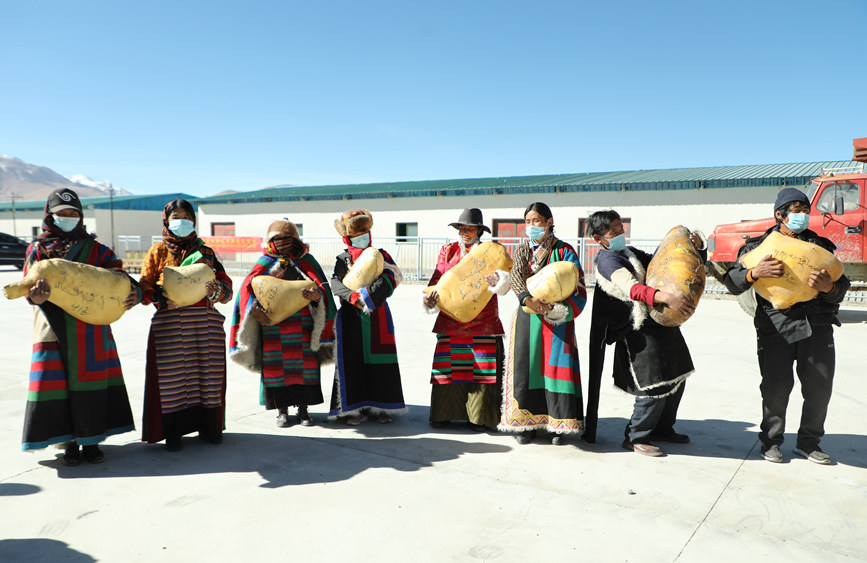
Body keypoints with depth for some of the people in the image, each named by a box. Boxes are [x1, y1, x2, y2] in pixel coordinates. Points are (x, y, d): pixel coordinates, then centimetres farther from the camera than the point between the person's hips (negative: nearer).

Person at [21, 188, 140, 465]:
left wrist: (133, 294, -22)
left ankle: (91, 440, 15)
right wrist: (36, 296, -25)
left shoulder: (96, 249, 9)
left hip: (90, 330, 0)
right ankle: (69, 442, 15)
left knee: (90, 380, 2)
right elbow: (28, 285, 0)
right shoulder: (37, 250, 9)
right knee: (56, 383, 1)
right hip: (54, 328, 0)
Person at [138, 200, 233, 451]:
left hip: (206, 322, 2)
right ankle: (172, 431, 11)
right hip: (170, 323, -2)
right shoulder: (158, 251, 10)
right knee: (172, 375, -2)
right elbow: (143, 288, 5)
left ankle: (208, 426, 17)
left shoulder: (205, 252, 15)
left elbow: (227, 287, 10)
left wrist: (216, 290, -13)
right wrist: (160, 299, -14)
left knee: (207, 374, 3)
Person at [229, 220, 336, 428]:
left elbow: (321, 287, 0)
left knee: (305, 363, 3)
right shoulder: (265, 263, 7)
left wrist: (316, 295, -23)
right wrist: (256, 310, -16)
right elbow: (247, 289, 0)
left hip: (302, 324, 0)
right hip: (272, 323, 0)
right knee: (276, 364, 3)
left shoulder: (305, 261, 7)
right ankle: (281, 409, 16)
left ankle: (303, 408, 16)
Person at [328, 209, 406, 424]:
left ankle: (381, 405, 12)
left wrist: (371, 293, -22)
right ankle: (355, 407, 8)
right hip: (352, 317, -1)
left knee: (379, 358, 2)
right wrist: (355, 297, -27)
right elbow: (335, 283, -10)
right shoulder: (343, 259, 6)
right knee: (353, 359, -1)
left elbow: (394, 275, -7)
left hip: (377, 315, 1)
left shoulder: (380, 255, 9)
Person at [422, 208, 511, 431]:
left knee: (481, 368, 0)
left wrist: (500, 281, -25)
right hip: (451, 321, 2)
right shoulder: (448, 251, 13)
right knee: (448, 366, 2)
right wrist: (430, 298, -10)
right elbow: (438, 279, 8)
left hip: (482, 323, -1)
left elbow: (504, 282, -2)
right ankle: (442, 413, 15)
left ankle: (477, 417, 12)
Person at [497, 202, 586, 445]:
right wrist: (528, 298, -24)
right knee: (525, 367, 1)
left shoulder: (564, 251, 2)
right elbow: (515, 277, -4)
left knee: (555, 366, -6)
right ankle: (526, 422, 11)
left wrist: (555, 307, -20)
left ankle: (558, 424, 5)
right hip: (527, 318, 3)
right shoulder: (522, 249, 12)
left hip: (556, 319, -3)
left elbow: (577, 287, -4)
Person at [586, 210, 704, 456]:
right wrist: (666, 297, -39)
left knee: (676, 379, 16)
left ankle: (662, 428, 35)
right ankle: (636, 437, 9)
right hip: (639, 332, -9)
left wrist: (696, 247, 7)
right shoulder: (607, 259, -9)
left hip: (661, 324, 9)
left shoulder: (631, 252, 19)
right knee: (654, 386, -10)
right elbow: (630, 288, -26)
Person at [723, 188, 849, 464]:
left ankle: (808, 442, 20)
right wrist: (755, 272, -18)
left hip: (817, 325, 3)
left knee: (819, 386, 1)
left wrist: (829, 286, -14)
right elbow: (732, 283, 2)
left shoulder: (820, 245, 17)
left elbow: (841, 288, 10)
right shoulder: (759, 245, 10)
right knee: (776, 385, -5)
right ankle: (771, 440, 15)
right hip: (776, 325, -2)